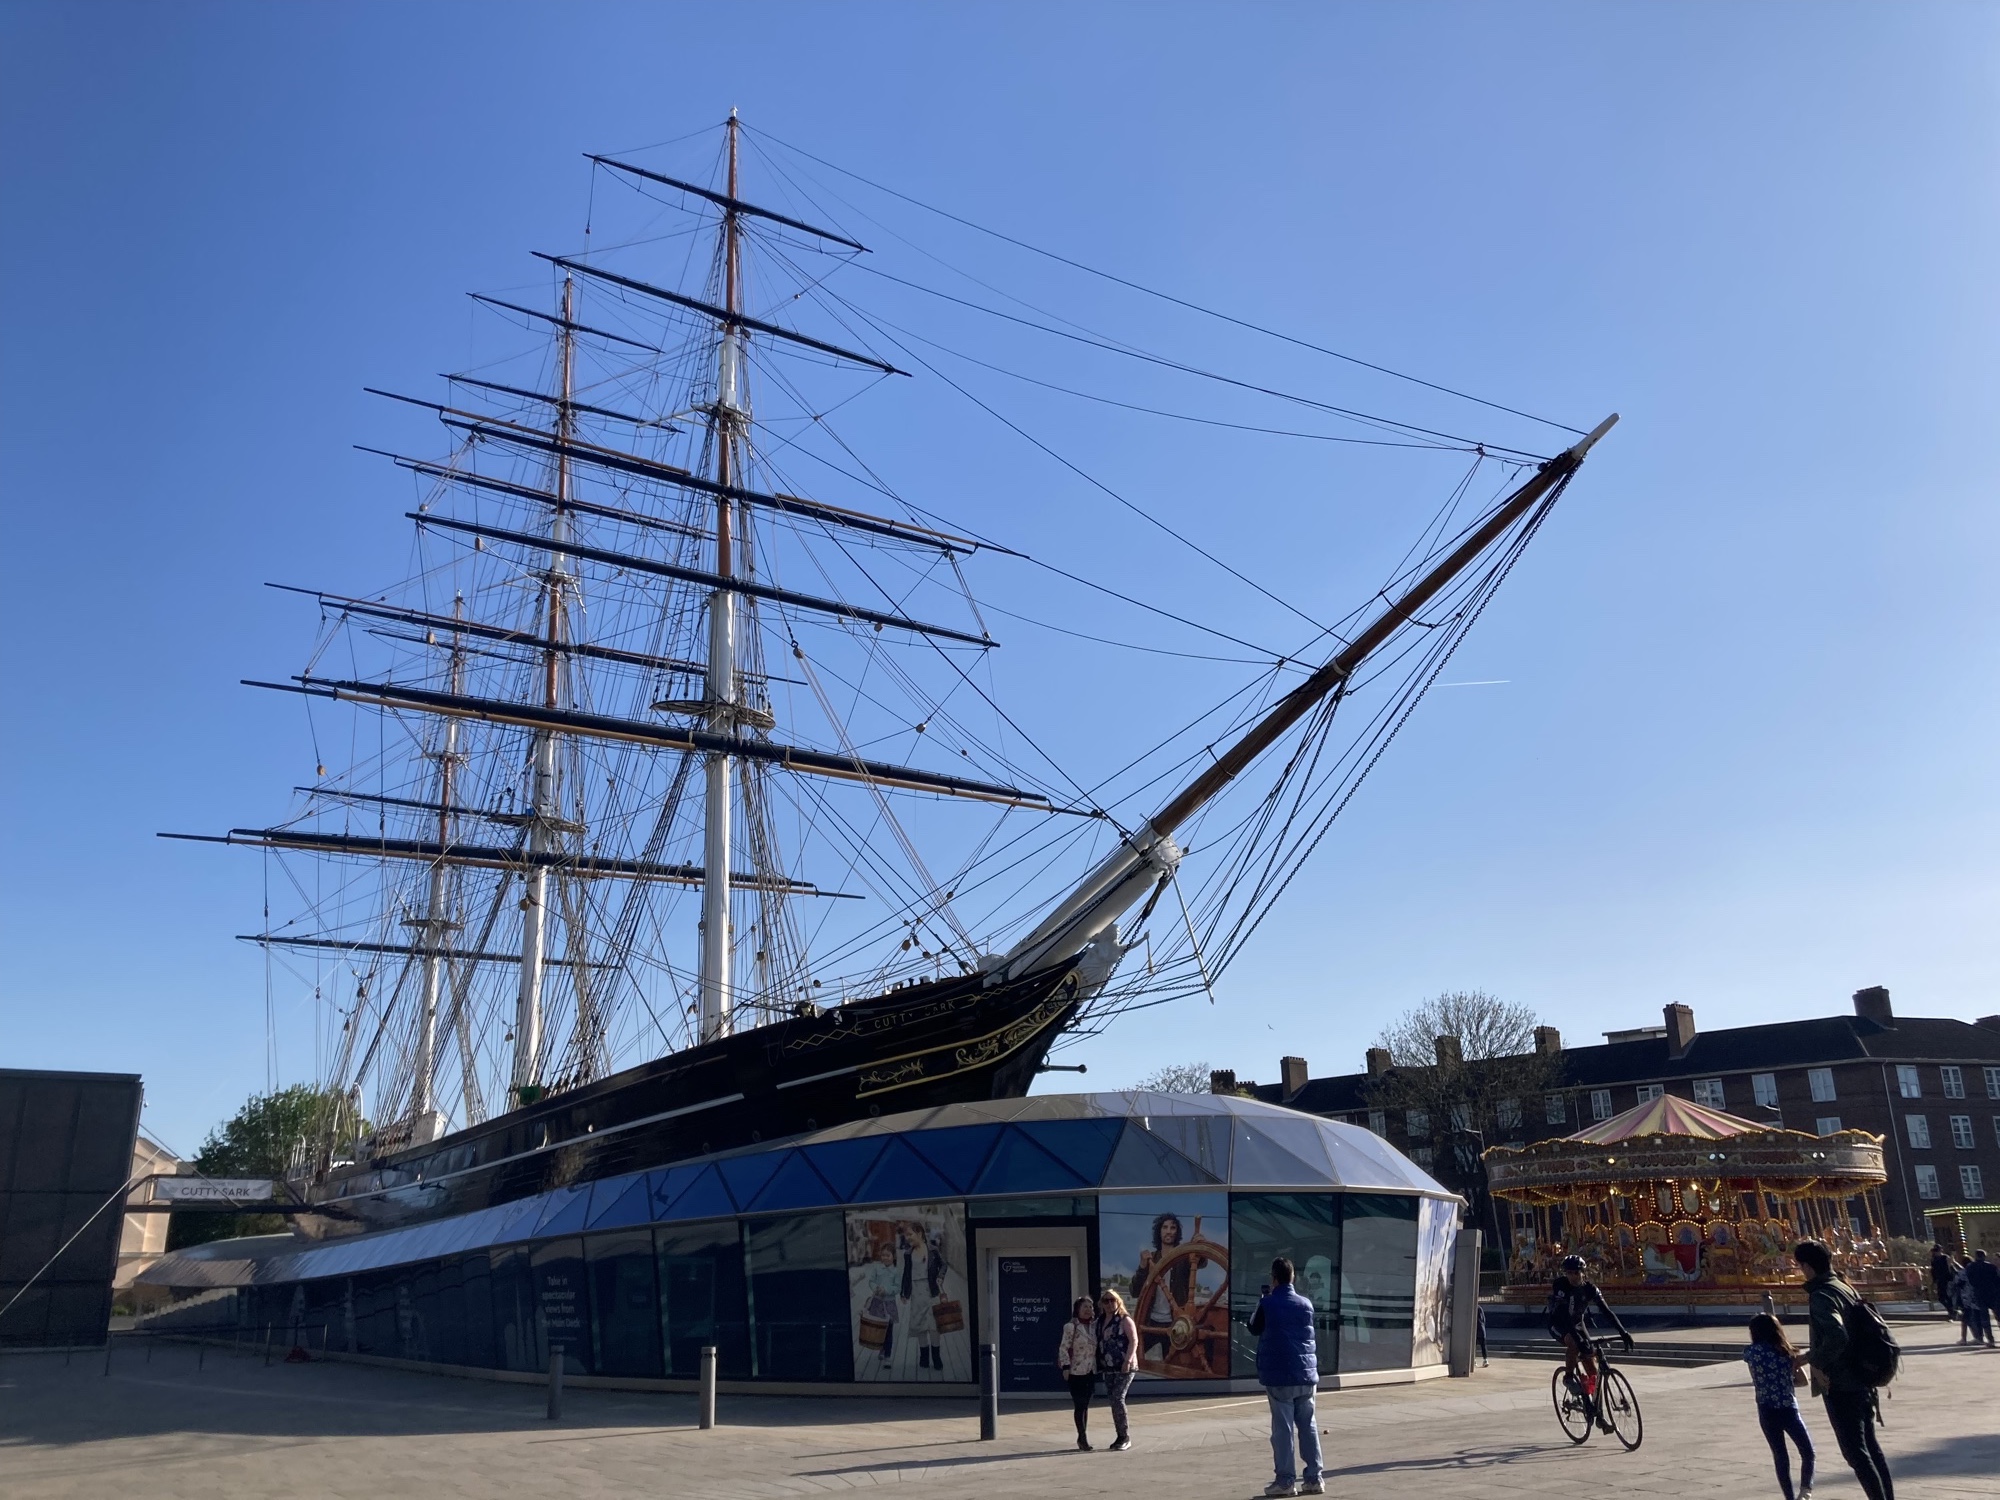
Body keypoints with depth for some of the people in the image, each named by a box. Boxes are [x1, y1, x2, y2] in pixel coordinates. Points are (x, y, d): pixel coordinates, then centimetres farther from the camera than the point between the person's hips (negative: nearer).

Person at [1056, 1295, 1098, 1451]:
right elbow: (1063, 1348, -12)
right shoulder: (1071, 1327, -11)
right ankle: (1083, 1437, 2)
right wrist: (1066, 1367, -18)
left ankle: (1082, 1437, 19)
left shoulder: (1093, 1326, 8)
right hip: (1076, 1372, -6)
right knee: (1080, 1405, -5)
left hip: (1090, 1372, 6)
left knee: (1085, 1405, 11)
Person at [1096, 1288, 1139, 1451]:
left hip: (1124, 1367, -7)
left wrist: (1128, 1360, -20)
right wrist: (1099, 1363, 7)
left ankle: (1125, 1437, -4)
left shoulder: (1125, 1320, -6)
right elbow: (1099, 1342, 15)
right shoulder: (1101, 1321, 12)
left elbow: (1134, 1341, -12)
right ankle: (1121, 1436, 17)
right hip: (1108, 1367, 7)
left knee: (1118, 1398, -13)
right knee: (1113, 1400, 7)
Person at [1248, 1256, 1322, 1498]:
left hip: (1278, 1376, -4)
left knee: (1283, 1428, 0)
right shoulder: (1306, 1304, 5)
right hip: (1305, 1374, 4)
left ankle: (1286, 1480, 1)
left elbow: (1254, 1328, 8)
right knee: (1309, 1426, 9)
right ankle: (1314, 1478, 11)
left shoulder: (1267, 1304, -8)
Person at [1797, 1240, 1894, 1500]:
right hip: (1862, 1382, 9)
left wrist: (1818, 1364, -19)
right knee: (1870, 1445, 19)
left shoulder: (1822, 1296, -18)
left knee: (1856, 1452, -2)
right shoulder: (1847, 1289, 10)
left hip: (1841, 1386, -9)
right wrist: (1811, 1355, 24)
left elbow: (1836, 1337, -33)